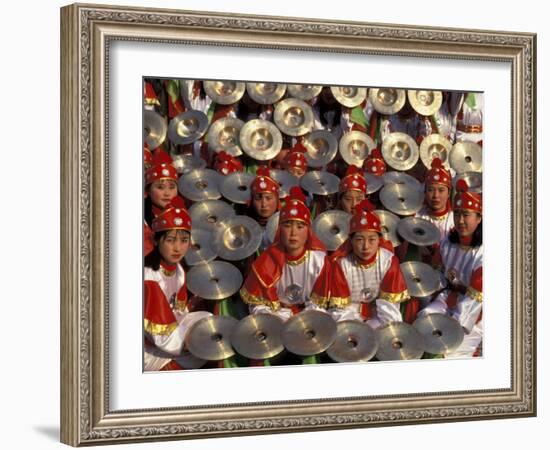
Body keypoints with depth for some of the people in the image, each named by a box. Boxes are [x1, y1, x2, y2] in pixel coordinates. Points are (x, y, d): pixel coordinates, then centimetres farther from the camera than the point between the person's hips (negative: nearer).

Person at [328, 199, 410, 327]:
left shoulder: (389, 261, -12)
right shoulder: (341, 264, -15)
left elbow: (390, 303, -11)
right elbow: (340, 308, -13)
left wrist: (369, 328, -20)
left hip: (378, 319, 1)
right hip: (351, 318, -1)